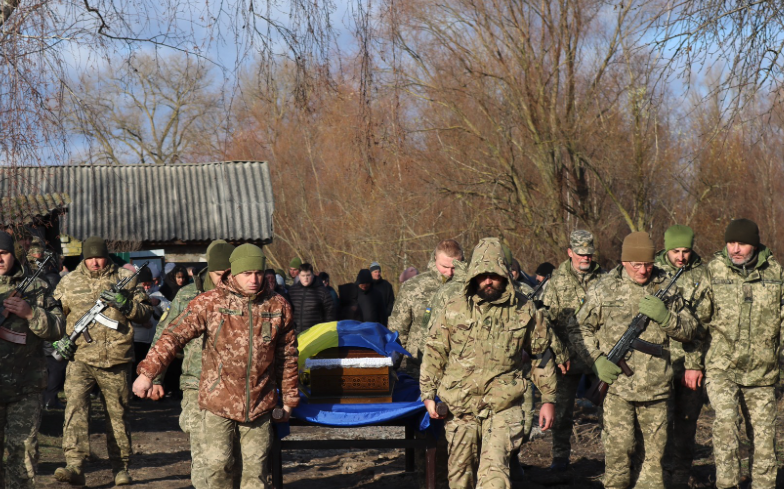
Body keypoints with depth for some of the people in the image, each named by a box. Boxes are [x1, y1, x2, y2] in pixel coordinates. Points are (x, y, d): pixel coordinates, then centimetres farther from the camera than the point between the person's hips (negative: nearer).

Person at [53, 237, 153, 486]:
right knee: (75, 407, -17)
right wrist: (59, 339, -1)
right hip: (80, 358, 0)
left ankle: (121, 468, 21)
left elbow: (146, 312, 7)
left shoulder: (126, 279, 6)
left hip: (116, 361, 1)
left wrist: (125, 304, -11)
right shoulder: (69, 282, 8)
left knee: (118, 414, 8)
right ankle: (74, 467, -24)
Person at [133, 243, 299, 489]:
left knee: (256, 468, 5)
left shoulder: (278, 306, 3)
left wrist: (289, 398, 16)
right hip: (219, 402, -2)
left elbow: (287, 355, 12)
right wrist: (147, 372, -18)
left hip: (260, 403, 2)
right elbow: (175, 335, -9)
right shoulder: (210, 302, -6)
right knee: (217, 462, -2)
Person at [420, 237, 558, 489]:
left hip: (502, 405, -2)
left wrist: (548, 399, 8)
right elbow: (434, 351, 9)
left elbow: (542, 353, 10)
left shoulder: (525, 310, 2)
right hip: (459, 405, 2)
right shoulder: (454, 308, 3)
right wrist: (428, 394, 4)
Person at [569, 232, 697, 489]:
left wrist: (665, 316, -12)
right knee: (618, 448, -9)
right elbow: (579, 329, 8)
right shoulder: (605, 289, 1)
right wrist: (597, 360, -7)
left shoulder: (667, 287, 6)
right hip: (617, 383, -2)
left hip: (655, 386, 2)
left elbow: (689, 330, 8)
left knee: (655, 450, 7)